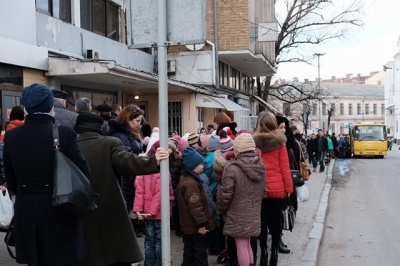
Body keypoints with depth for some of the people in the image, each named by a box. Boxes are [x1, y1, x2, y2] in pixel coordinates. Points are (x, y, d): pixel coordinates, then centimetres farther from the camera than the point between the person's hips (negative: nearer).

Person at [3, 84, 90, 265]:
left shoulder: (11, 137, -2)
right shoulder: (65, 133, -13)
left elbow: (11, 182, 6)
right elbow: (83, 174, -11)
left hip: (26, 213, 3)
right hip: (59, 212, -3)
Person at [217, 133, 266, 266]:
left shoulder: (232, 168, -19)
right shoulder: (260, 166, 4)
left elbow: (225, 194, -16)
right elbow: (263, 191, 13)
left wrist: (221, 210, 1)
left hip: (238, 215, -7)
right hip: (254, 213, 7)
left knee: (241, 246, 2)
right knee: (246, 243, 20)